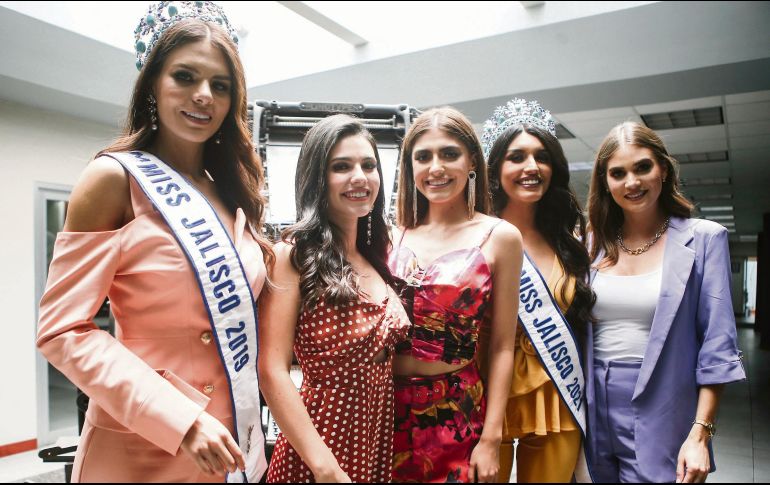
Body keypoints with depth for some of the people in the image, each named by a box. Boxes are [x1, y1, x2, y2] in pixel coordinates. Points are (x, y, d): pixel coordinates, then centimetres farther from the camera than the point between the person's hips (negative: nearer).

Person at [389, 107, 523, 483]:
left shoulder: (499, 237, -5)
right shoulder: (394, 236, 2)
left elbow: (501, 347, -5)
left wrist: (491, 439, -7)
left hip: (456, 413, -2)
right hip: (389, 408, 3)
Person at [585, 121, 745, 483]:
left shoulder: (703, 238, -5)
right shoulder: (594, 244, 4)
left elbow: (717, 346, -7)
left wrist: (700, 435, -13)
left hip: (659, 414, -3)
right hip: (594, 409, 4)